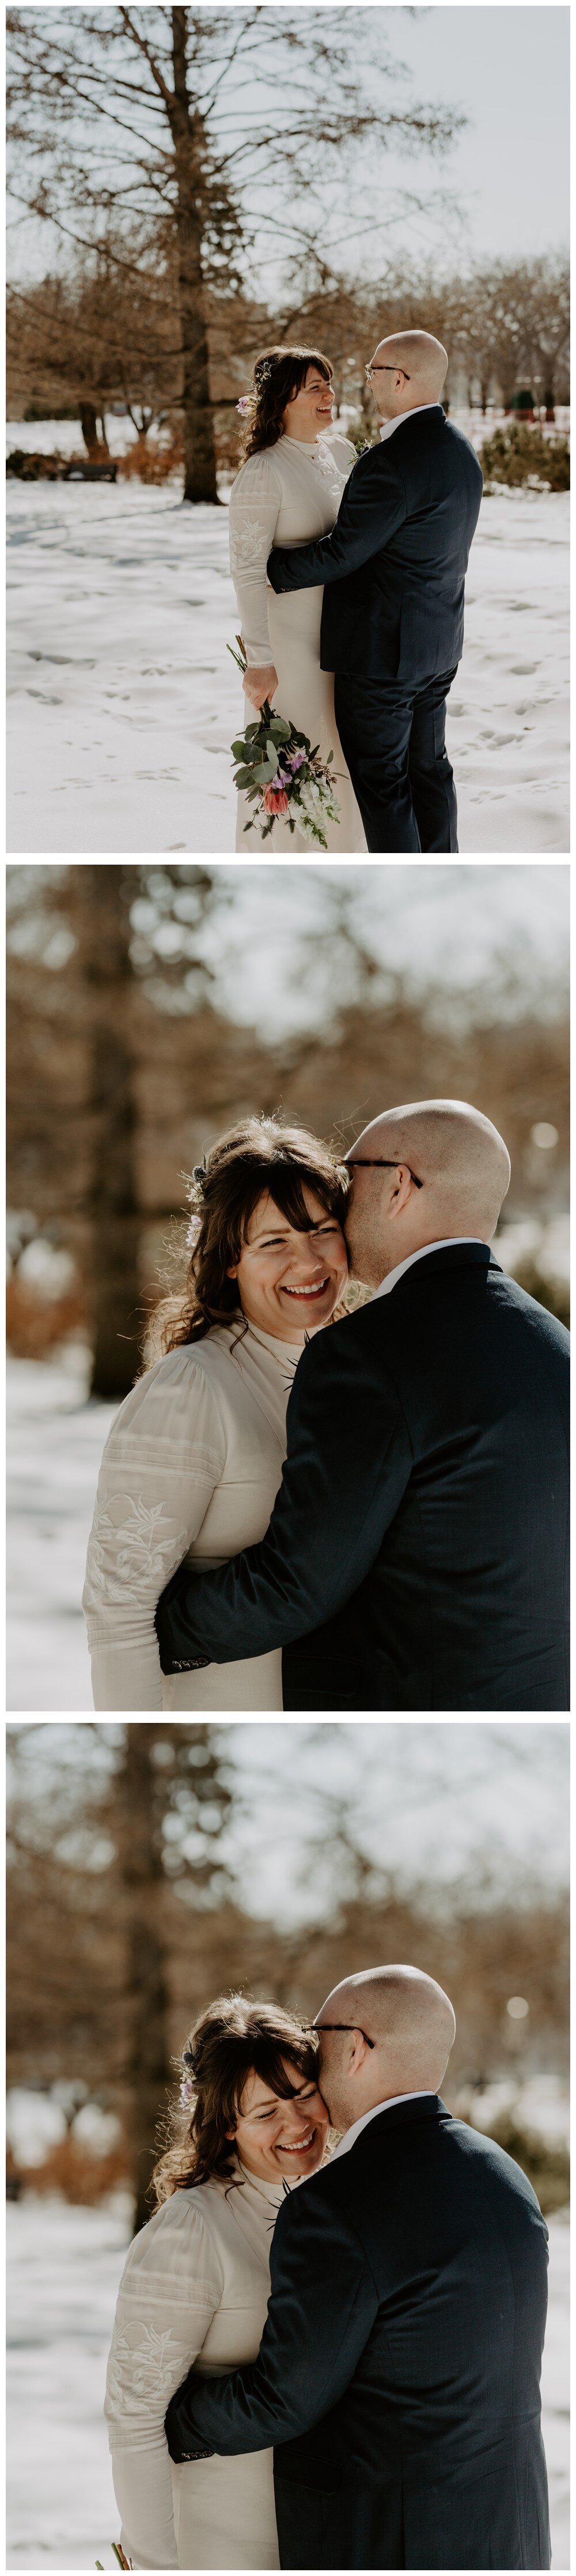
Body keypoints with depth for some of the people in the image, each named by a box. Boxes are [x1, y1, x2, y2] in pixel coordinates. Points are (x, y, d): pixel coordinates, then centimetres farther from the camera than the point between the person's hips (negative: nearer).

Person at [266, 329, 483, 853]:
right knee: (428, 767, 17)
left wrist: (269, 568, -8)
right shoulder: (460, 450, 5)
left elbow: (342, 553, -22)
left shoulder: (393, 462, -25)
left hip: (381, 652, -9)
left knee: (382, 781, 0)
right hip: (439, 648, 9)